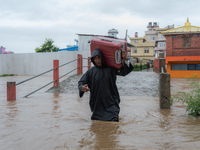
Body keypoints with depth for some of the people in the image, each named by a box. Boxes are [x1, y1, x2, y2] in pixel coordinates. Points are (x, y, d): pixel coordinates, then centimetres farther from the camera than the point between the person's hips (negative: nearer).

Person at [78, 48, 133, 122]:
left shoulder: (111, 69, 3)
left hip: (111, 102, -2)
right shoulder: (91, 71, 6)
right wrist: (82, 88, -17)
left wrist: (126, 60, -17)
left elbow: (124, 71, 0)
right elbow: (81, 82, 8)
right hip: (97, 103, 2)